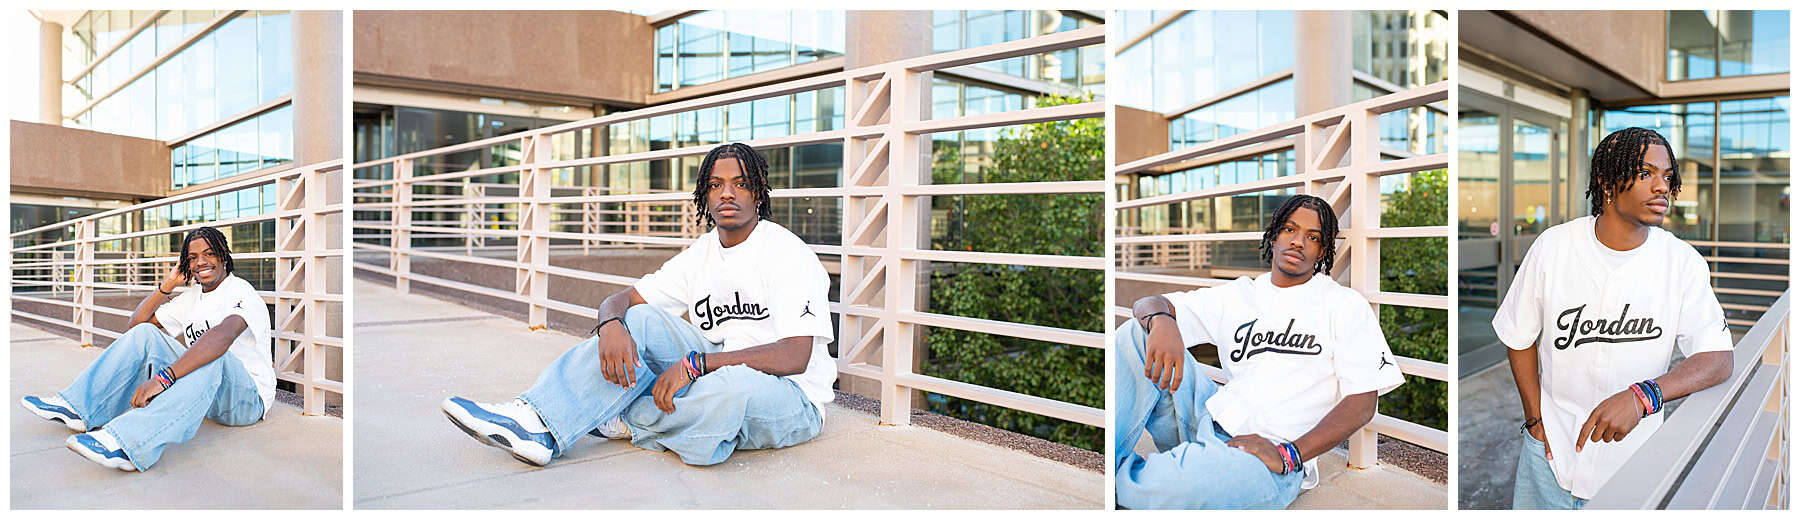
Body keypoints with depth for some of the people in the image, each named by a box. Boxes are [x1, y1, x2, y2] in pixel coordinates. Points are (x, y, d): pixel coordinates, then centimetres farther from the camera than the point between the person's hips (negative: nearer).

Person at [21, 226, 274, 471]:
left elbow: (223, 335, -33)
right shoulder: (191, 299, 17)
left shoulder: (240, 291, -11)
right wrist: (167, 285, 10)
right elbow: (137, 321, 22)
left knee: (213, 356, -39)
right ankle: (77, 407, -12)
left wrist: (163, 378, -42)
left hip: (248, 398, -7)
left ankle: (126, 441, -54)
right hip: (198, 389, 7)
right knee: (144, 333, -2)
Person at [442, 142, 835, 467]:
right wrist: (611, 325, -19)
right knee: (641, 319, -14)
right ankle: (537, 419, -25)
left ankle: (622, 419, -15)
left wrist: (695, 363, -31)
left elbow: (795, 357, -25)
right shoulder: (701, 254, 10)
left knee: (730, 389, -40)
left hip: (792, 400, -6)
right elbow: (621, 299, 7)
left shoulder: (787, 253, -13)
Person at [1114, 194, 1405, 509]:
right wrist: (1161, 321, -17)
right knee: (1135, 333, -10)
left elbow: (1362, 402, -3)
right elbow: (1147, 304, 11)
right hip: (1210, 422, 5)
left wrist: (1288, 454, -17)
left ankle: (1115, 476, -9)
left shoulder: (1346, 305, 7)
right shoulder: (1238, 294, 18)